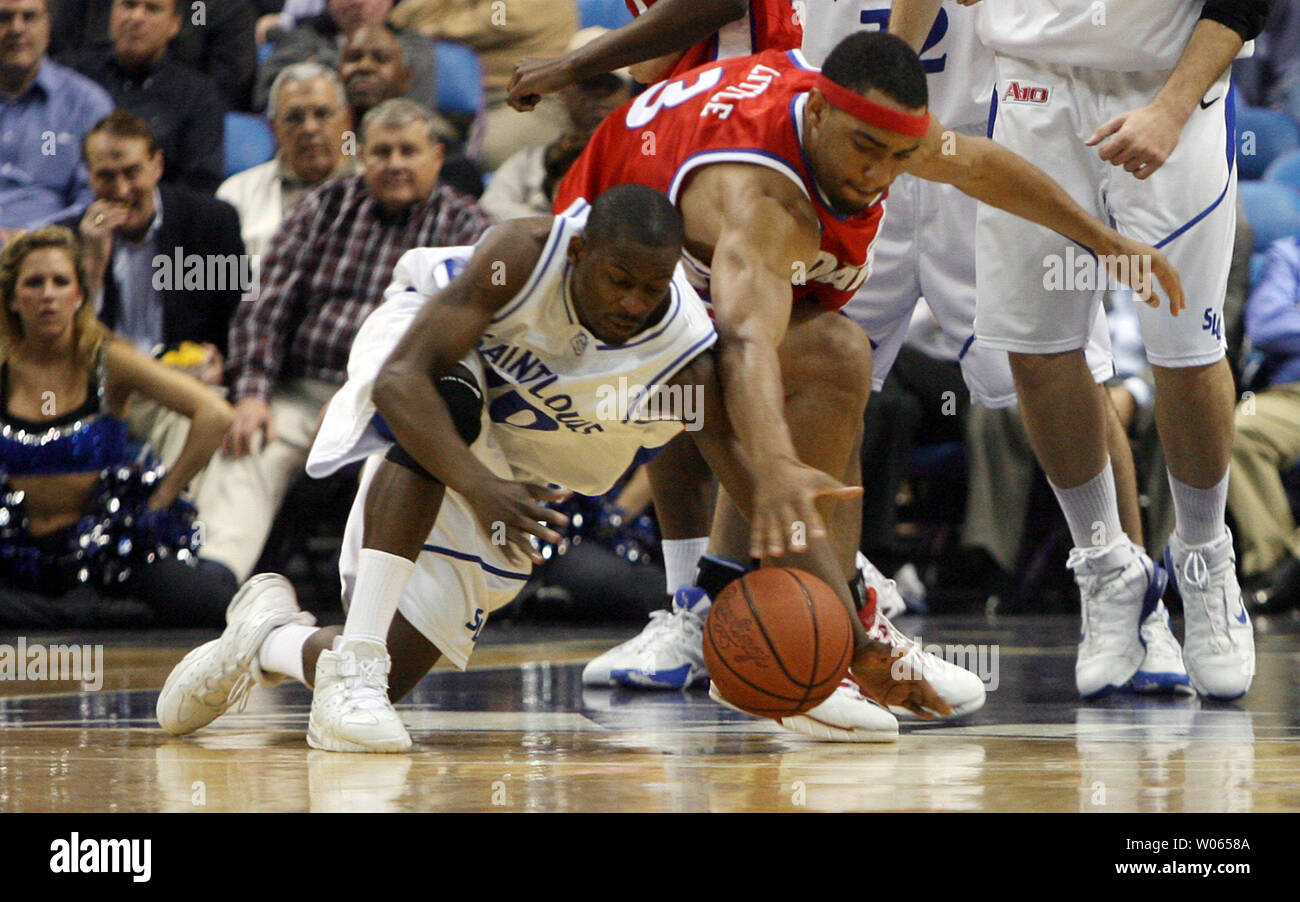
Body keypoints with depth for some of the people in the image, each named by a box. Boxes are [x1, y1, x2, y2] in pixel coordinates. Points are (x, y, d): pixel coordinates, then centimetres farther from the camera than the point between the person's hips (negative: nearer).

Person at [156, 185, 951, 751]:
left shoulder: (686, 361, -30)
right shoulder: (526, 256, -35)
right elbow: (400, 379, -38)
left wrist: (855, 643, -44)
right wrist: (477, 485, -55)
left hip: (514, 477, 3)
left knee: (392, 673, -7)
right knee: (447, 402, -41)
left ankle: (271, 639, 29)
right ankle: (352, 662, -40)